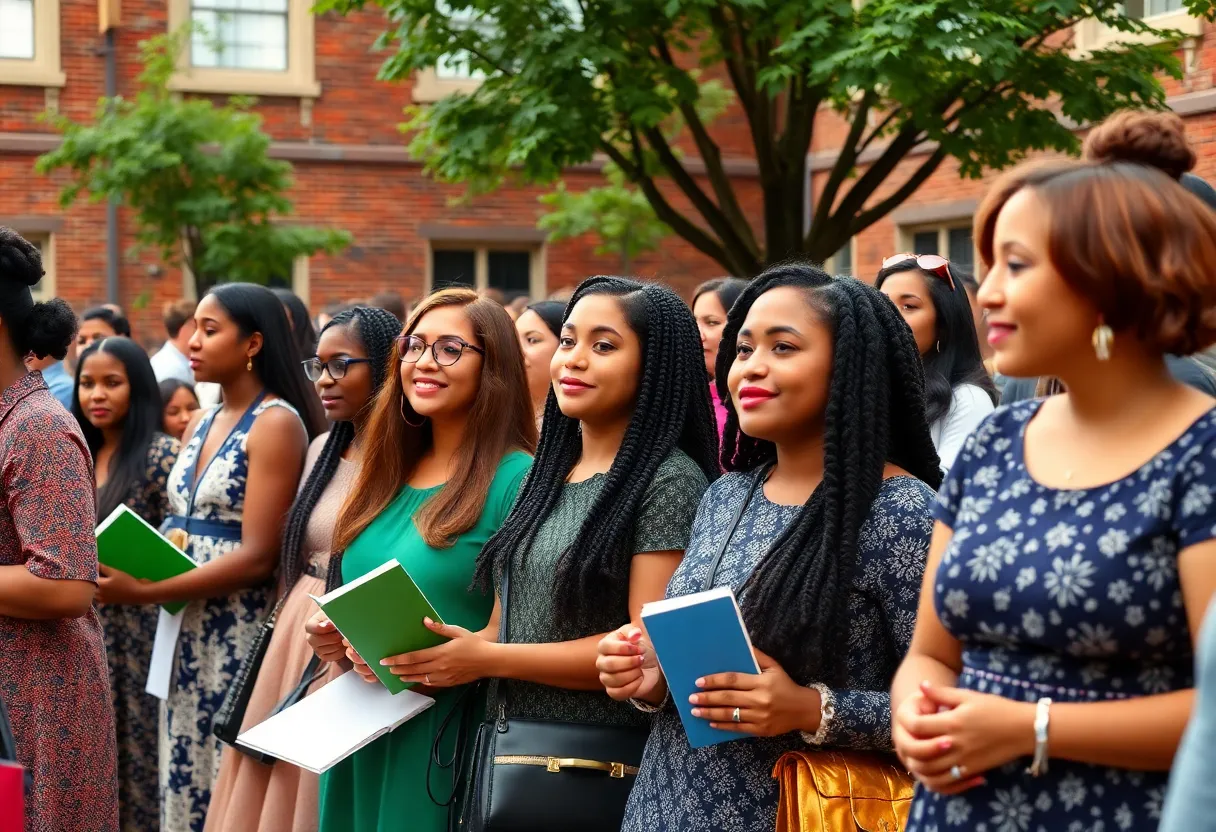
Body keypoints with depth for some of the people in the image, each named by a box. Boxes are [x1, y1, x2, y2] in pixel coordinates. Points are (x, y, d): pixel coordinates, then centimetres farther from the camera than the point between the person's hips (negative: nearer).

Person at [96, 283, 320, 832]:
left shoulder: (276, 423, -12)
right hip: (184, 636, 8)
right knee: (184, 784, 10)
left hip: (239, 637, -8)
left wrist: (144, 593, -20)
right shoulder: (200, 425, 13)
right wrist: (122, 567, -4)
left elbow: (258, 556, -18)